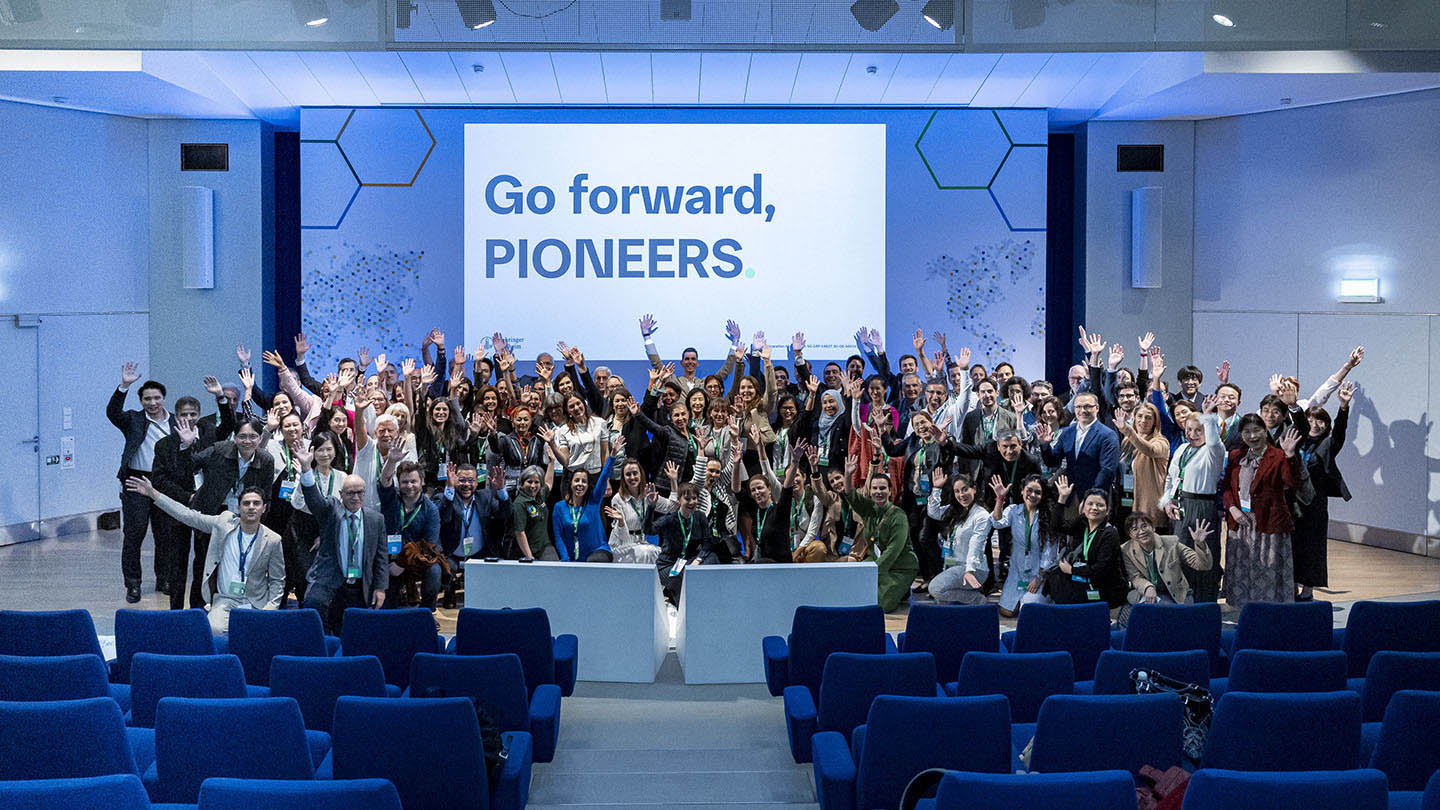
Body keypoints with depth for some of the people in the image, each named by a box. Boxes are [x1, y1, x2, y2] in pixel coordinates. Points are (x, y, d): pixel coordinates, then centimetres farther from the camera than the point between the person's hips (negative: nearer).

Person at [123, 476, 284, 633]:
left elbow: (277, 581, 5)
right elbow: (188, 515, 3)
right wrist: (153, 493, 0)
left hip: (255, 604, -1)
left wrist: (270, 608, -10)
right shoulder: (224, 522, 1)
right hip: (225, 600, 1)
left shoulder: (272, 540, -2)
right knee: (214, 630, -29)